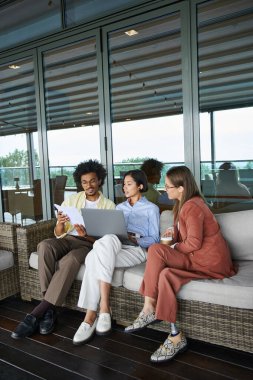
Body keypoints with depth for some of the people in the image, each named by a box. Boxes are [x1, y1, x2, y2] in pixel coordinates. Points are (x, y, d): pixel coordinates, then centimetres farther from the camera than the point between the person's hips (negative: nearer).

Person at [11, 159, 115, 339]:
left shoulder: (109, 205, 4)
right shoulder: (72, 200, 12)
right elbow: (59, 234, 8)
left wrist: (87, 235, -24)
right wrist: (60, 224, -16)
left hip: (90, 244, -3)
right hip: (68, 240, 3)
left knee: (69, 260, -37)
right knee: (45, 245, -32)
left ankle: (37, 313, -30)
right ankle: (49, 309, -27)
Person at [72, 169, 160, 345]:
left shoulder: (151, 208, 11)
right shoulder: (120, 207, 27)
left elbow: (154, 240, 5)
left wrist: (135, 239, -14)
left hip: (138, 250, -4)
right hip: (116, 249, 4)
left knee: (107, 240, -37)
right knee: (93, 257, -33)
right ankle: (93, 315, -33)